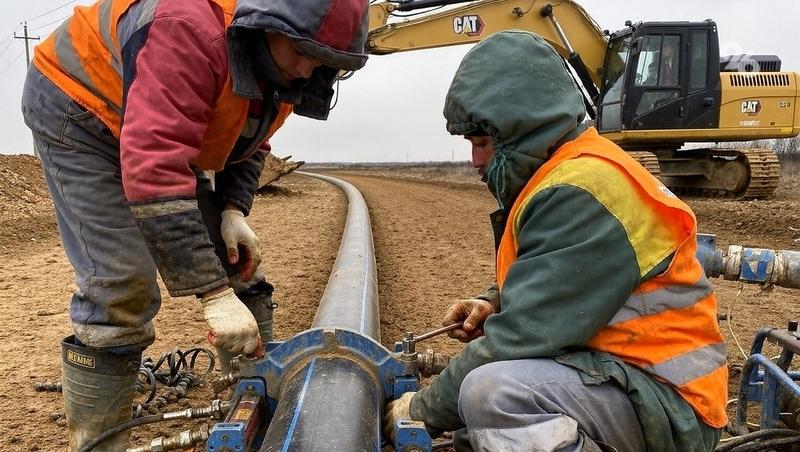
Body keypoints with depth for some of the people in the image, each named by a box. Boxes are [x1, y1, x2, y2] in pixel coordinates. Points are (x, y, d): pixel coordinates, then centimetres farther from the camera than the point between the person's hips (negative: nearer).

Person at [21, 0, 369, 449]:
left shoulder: (286, 62, -10)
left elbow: (250, 139, 5)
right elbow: (153, 169, -45)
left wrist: (234, 211, -13)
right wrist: (214, 294, -45)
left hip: (163, 138, 8)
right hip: (79, 111, -7)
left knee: (237, 262, 2)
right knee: (121, 288, -20)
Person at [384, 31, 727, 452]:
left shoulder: (580, 191, -22)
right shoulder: (563, 175, 10)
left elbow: (519, 340, -25)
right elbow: (555, 288, 22)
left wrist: (423, 410, -13)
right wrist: (495, 305, 2)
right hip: (621, 369, 10)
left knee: (490, 392, -32)